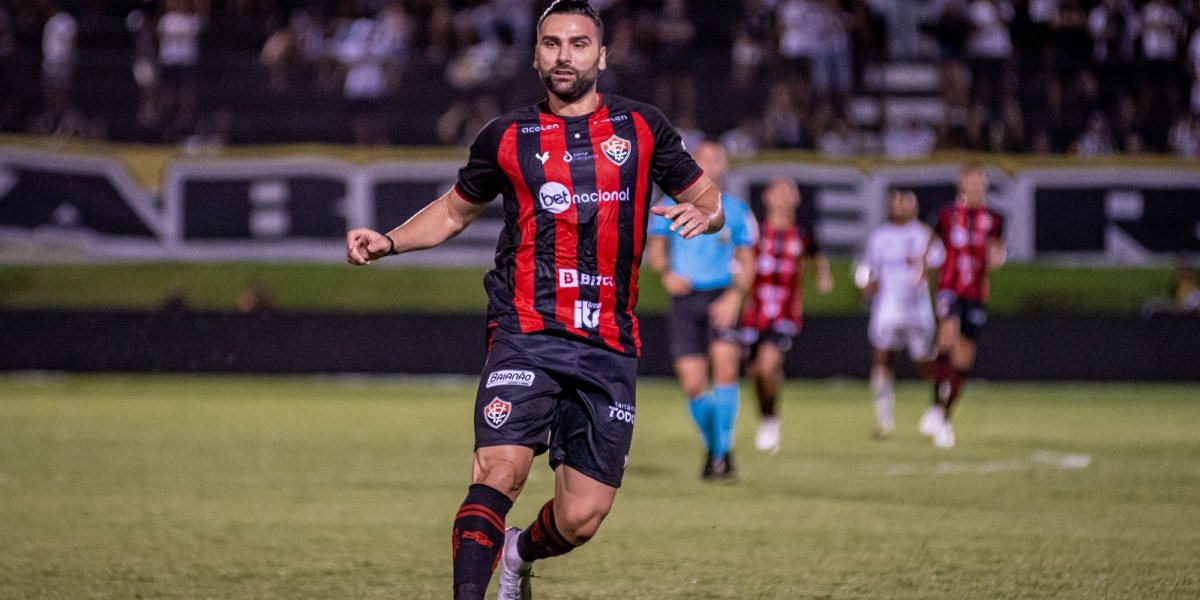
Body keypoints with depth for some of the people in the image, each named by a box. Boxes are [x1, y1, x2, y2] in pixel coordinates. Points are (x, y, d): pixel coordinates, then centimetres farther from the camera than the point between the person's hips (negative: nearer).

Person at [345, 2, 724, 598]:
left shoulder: (642, 127, 9)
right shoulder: (507, 137, 8)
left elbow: (709, 200, 17)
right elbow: (454, 210, 22)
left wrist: (702, 214, -7)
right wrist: (387, 242, 6)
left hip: (609, 347, 1)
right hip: (526, 332, -1)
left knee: (581, 517, 1)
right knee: (499, 475, -24)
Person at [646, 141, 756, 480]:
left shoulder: (736, 211, 9)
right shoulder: (671, 207, 10)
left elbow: (746, 261, 9)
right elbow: (655, 248, 9)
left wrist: (734, 296, -8)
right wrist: (667, 273, -12)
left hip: (721, 298, -1)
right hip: (684, 299, 1)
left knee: (724, 364, -23)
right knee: (693, 385, -5)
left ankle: (723, 452, -16)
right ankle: (711, 447, 20)